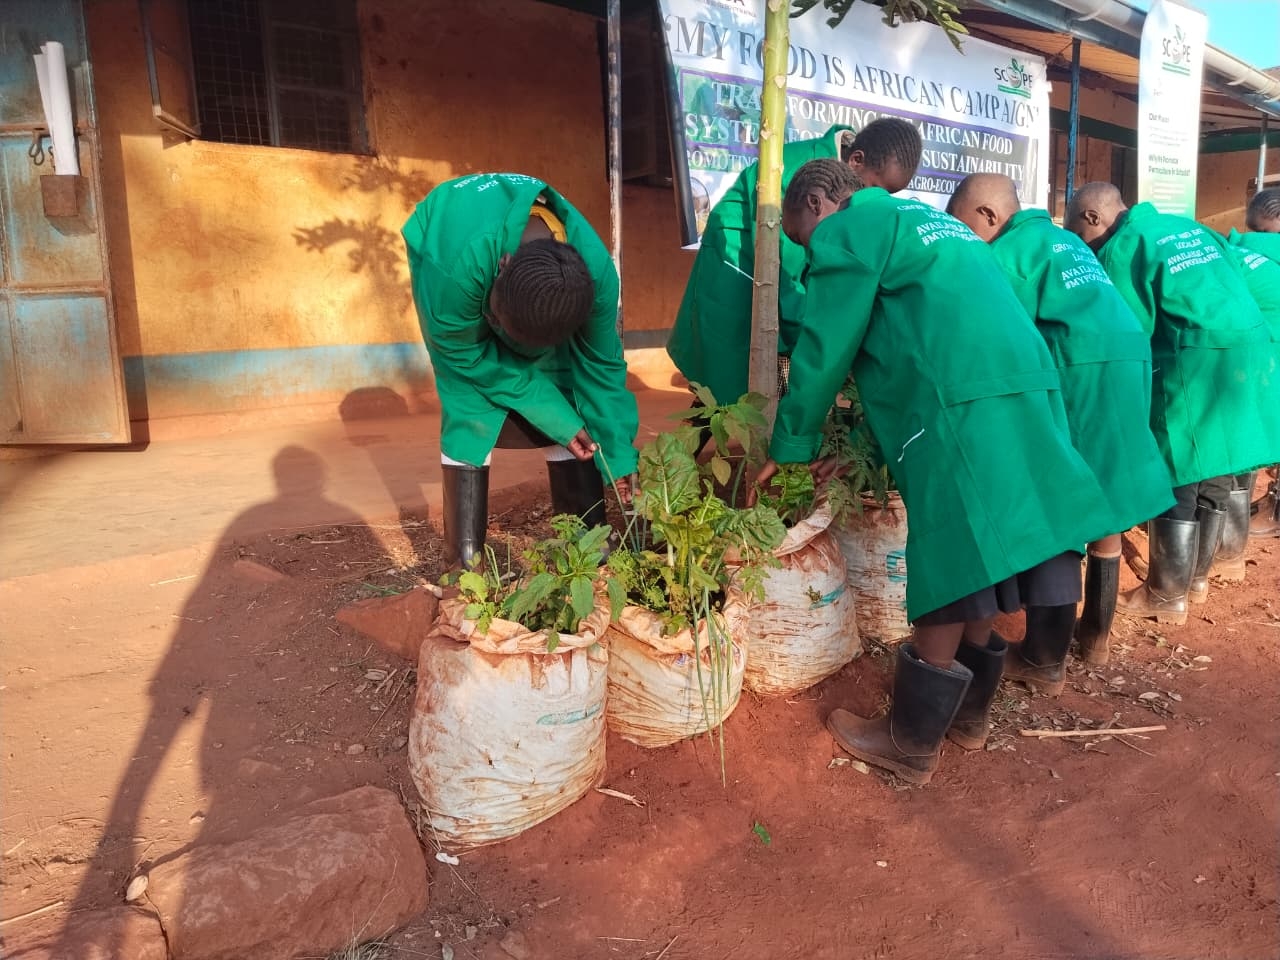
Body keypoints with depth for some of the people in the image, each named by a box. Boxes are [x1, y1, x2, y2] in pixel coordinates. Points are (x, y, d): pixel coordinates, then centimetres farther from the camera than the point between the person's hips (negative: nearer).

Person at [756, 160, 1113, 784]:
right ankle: (968, 716, 32)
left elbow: (824, 350, -1)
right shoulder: (921, 219, 29)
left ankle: (911, 748, 14)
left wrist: (789, 448, 10)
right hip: (1025, 393, 9)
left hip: (962, 413, -9)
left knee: (946, 587, 0)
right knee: (974, 576, 18)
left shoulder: (847, 230, 1)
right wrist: (863, 447, 27)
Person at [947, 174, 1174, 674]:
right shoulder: (1068, 240, 24)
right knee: (1101, 509, 18)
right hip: (1130, 362, 9)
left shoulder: (1009, 251, -2)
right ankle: (1096, 634, 32)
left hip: (1079, 373, -8)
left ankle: (1044, 662, 4)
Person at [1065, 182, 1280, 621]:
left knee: (1175, 483, 2)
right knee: (1213, 478, 18)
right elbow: (1231, 287, 22)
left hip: (1193, 368, -8)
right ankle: (1197, 577, 32)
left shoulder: (1122, 249, -6)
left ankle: (1167, 597, 11)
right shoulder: (1189, 226, 19)